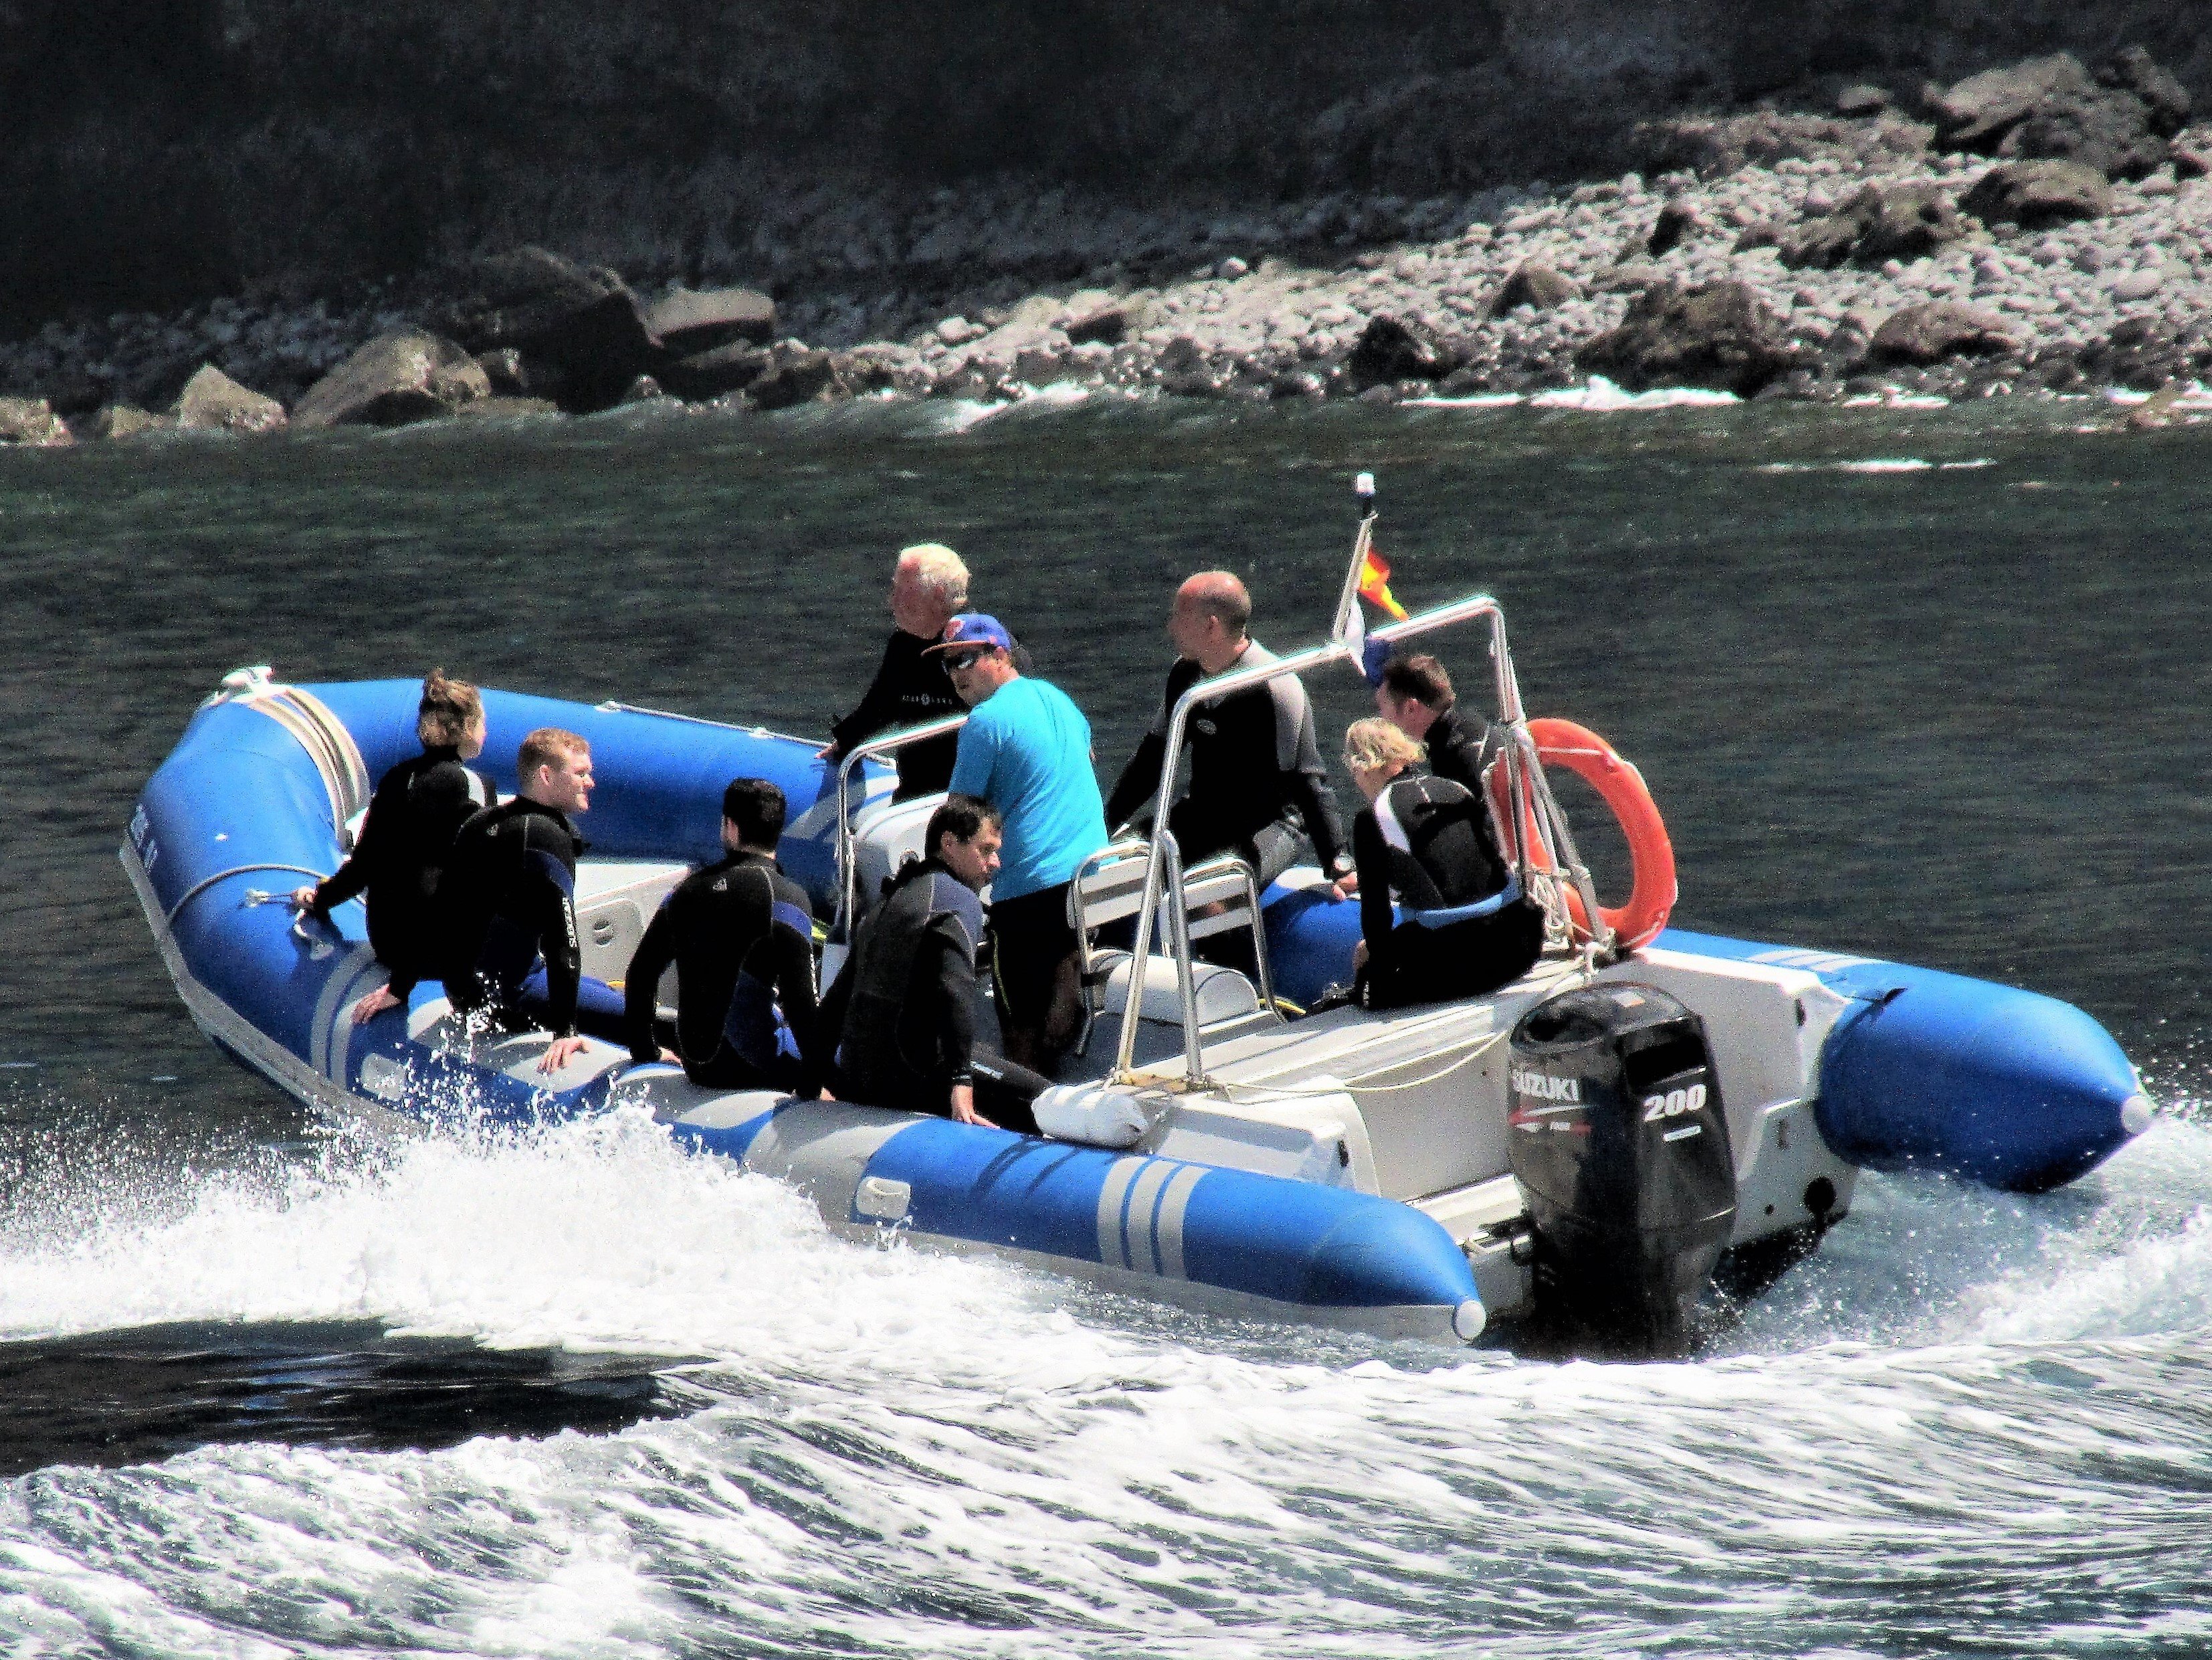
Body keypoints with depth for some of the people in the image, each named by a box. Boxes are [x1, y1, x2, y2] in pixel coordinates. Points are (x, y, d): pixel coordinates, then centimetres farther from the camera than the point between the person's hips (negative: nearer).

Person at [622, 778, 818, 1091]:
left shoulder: (688, 890, 12)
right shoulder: (786, 896, -7)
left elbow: (640, 974, 18)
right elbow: (800, 997, -14)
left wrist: (645, 1051, 28)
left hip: (697, 1066, 6)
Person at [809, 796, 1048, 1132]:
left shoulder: (887, 904, 23)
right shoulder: (958, 899, -4)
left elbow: (836, 1000, 26)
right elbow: (955, 990, -20)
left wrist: (812, 1087, 32)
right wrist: (961, 1086, -27)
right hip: (912, 1074, -9)